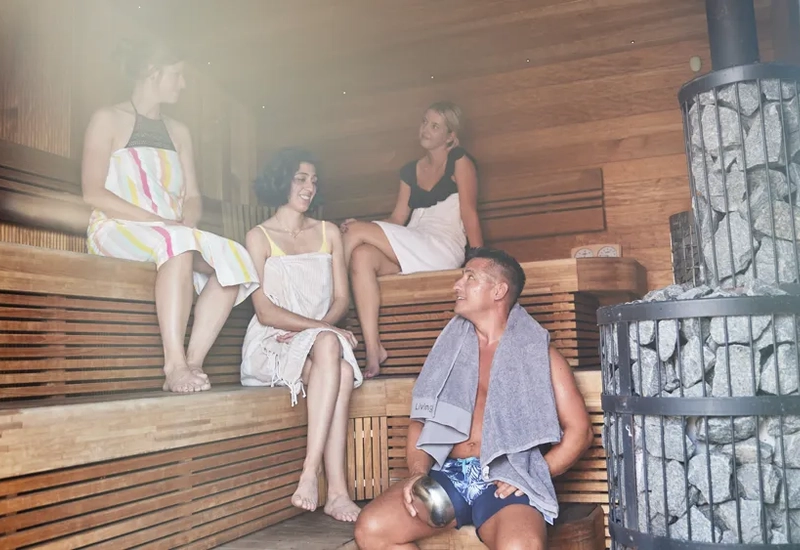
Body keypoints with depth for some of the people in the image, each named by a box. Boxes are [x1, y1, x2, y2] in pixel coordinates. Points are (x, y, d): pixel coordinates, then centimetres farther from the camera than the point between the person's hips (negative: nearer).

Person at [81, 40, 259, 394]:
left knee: (234, 258, -23)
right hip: (115, 230, -5)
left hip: (175, 233, 6)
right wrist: (156, 219, -18)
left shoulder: (178, 132, 21)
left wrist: (187, 221, -10)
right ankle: (175, 364, -40)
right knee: (177, 241, -38)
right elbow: (93, 193, -8)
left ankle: (192, 364, -27)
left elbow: (192, 196, 14)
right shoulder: (108, 119, 4)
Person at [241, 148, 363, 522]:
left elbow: (341, 298, 9)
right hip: (270, 346, -4)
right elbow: (265, 311, -8)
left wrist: (313, 330, -11)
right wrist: (320, 327, -19)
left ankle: (311, 474, -34)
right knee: (329, 345, -36)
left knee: (342, 371, -33)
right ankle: (336, 489, -38)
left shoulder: (329, 233, 17)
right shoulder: (259, 237, 3)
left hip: (320, 342, 4)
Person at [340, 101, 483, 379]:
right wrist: (361, 226, -2)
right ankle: (373, 351, -31)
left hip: (444, 250, -6)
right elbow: (397, 220, 15)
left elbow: (469, 213, -3)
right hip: (412, 252, 6)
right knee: (362, 256, -27)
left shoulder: (460, 161, 6)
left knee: (357, 232, -19)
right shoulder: (410, 171, 22)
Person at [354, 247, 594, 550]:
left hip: (506, 481, -4)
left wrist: (534, 475, -8)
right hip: (448, 474, 4)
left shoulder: (538, 353, 8)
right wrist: (418, 472, -3)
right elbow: (421, 420, 15)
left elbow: (579, 431, 4)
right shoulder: (450, 348, 19)